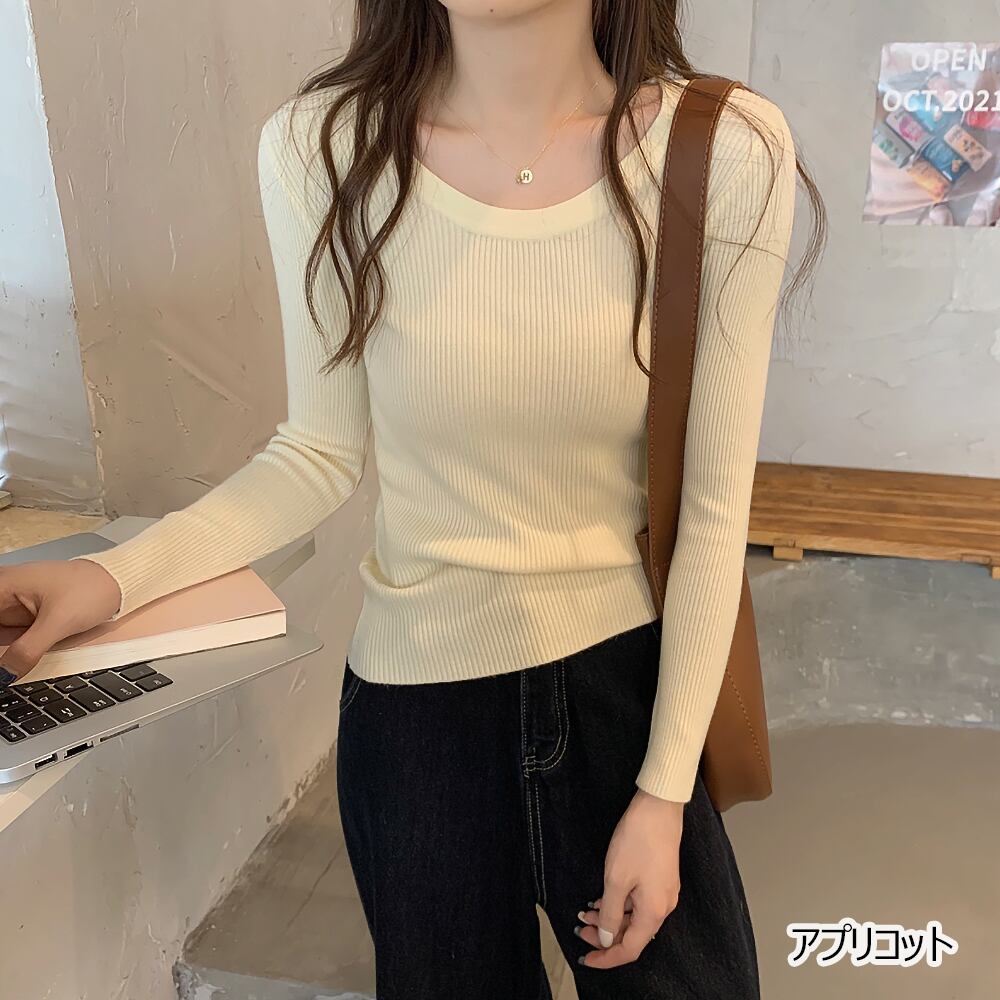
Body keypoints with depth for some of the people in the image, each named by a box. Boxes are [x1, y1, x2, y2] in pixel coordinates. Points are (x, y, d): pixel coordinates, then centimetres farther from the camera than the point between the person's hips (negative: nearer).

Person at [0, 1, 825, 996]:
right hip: (417, 686, 1)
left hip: (632, 673, 1)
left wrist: (663, 794, -7)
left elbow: (714, 505, -10)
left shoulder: (730, 151, -15)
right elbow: (320, 453, -3)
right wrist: (117, 573, -18)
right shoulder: (320, 146, -13)